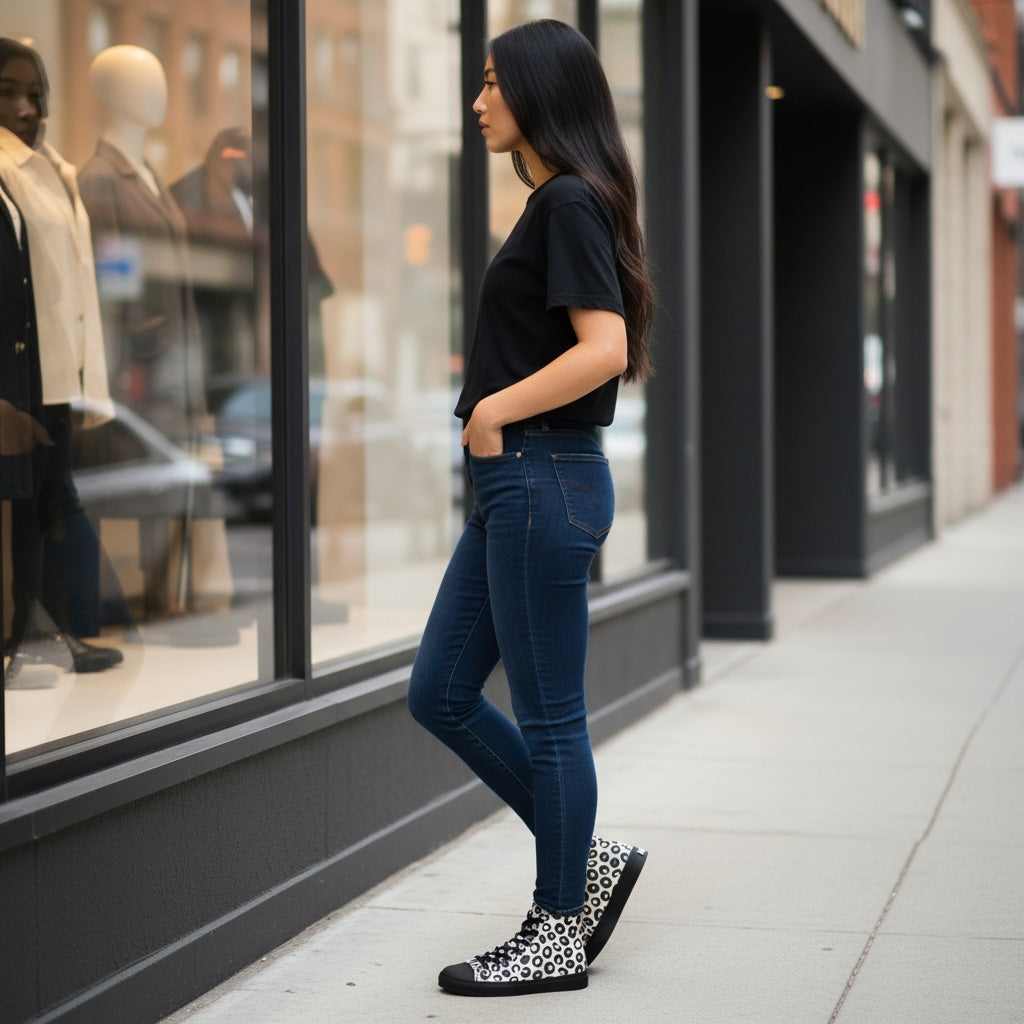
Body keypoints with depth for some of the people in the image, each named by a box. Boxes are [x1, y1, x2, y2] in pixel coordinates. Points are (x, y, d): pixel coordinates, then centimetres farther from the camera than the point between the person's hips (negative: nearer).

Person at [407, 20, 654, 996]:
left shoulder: (571, 203, -12)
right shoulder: (554, 204, 18)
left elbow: (604, 349, -22)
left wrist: (494, 411, -13)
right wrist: (492, 413, 10)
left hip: (543, 477, -10)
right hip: (514, 484, 10)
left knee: (547, 715, 0)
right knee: (440, 695, 12)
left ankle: (557, 934, 12)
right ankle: (587, 862, 21)